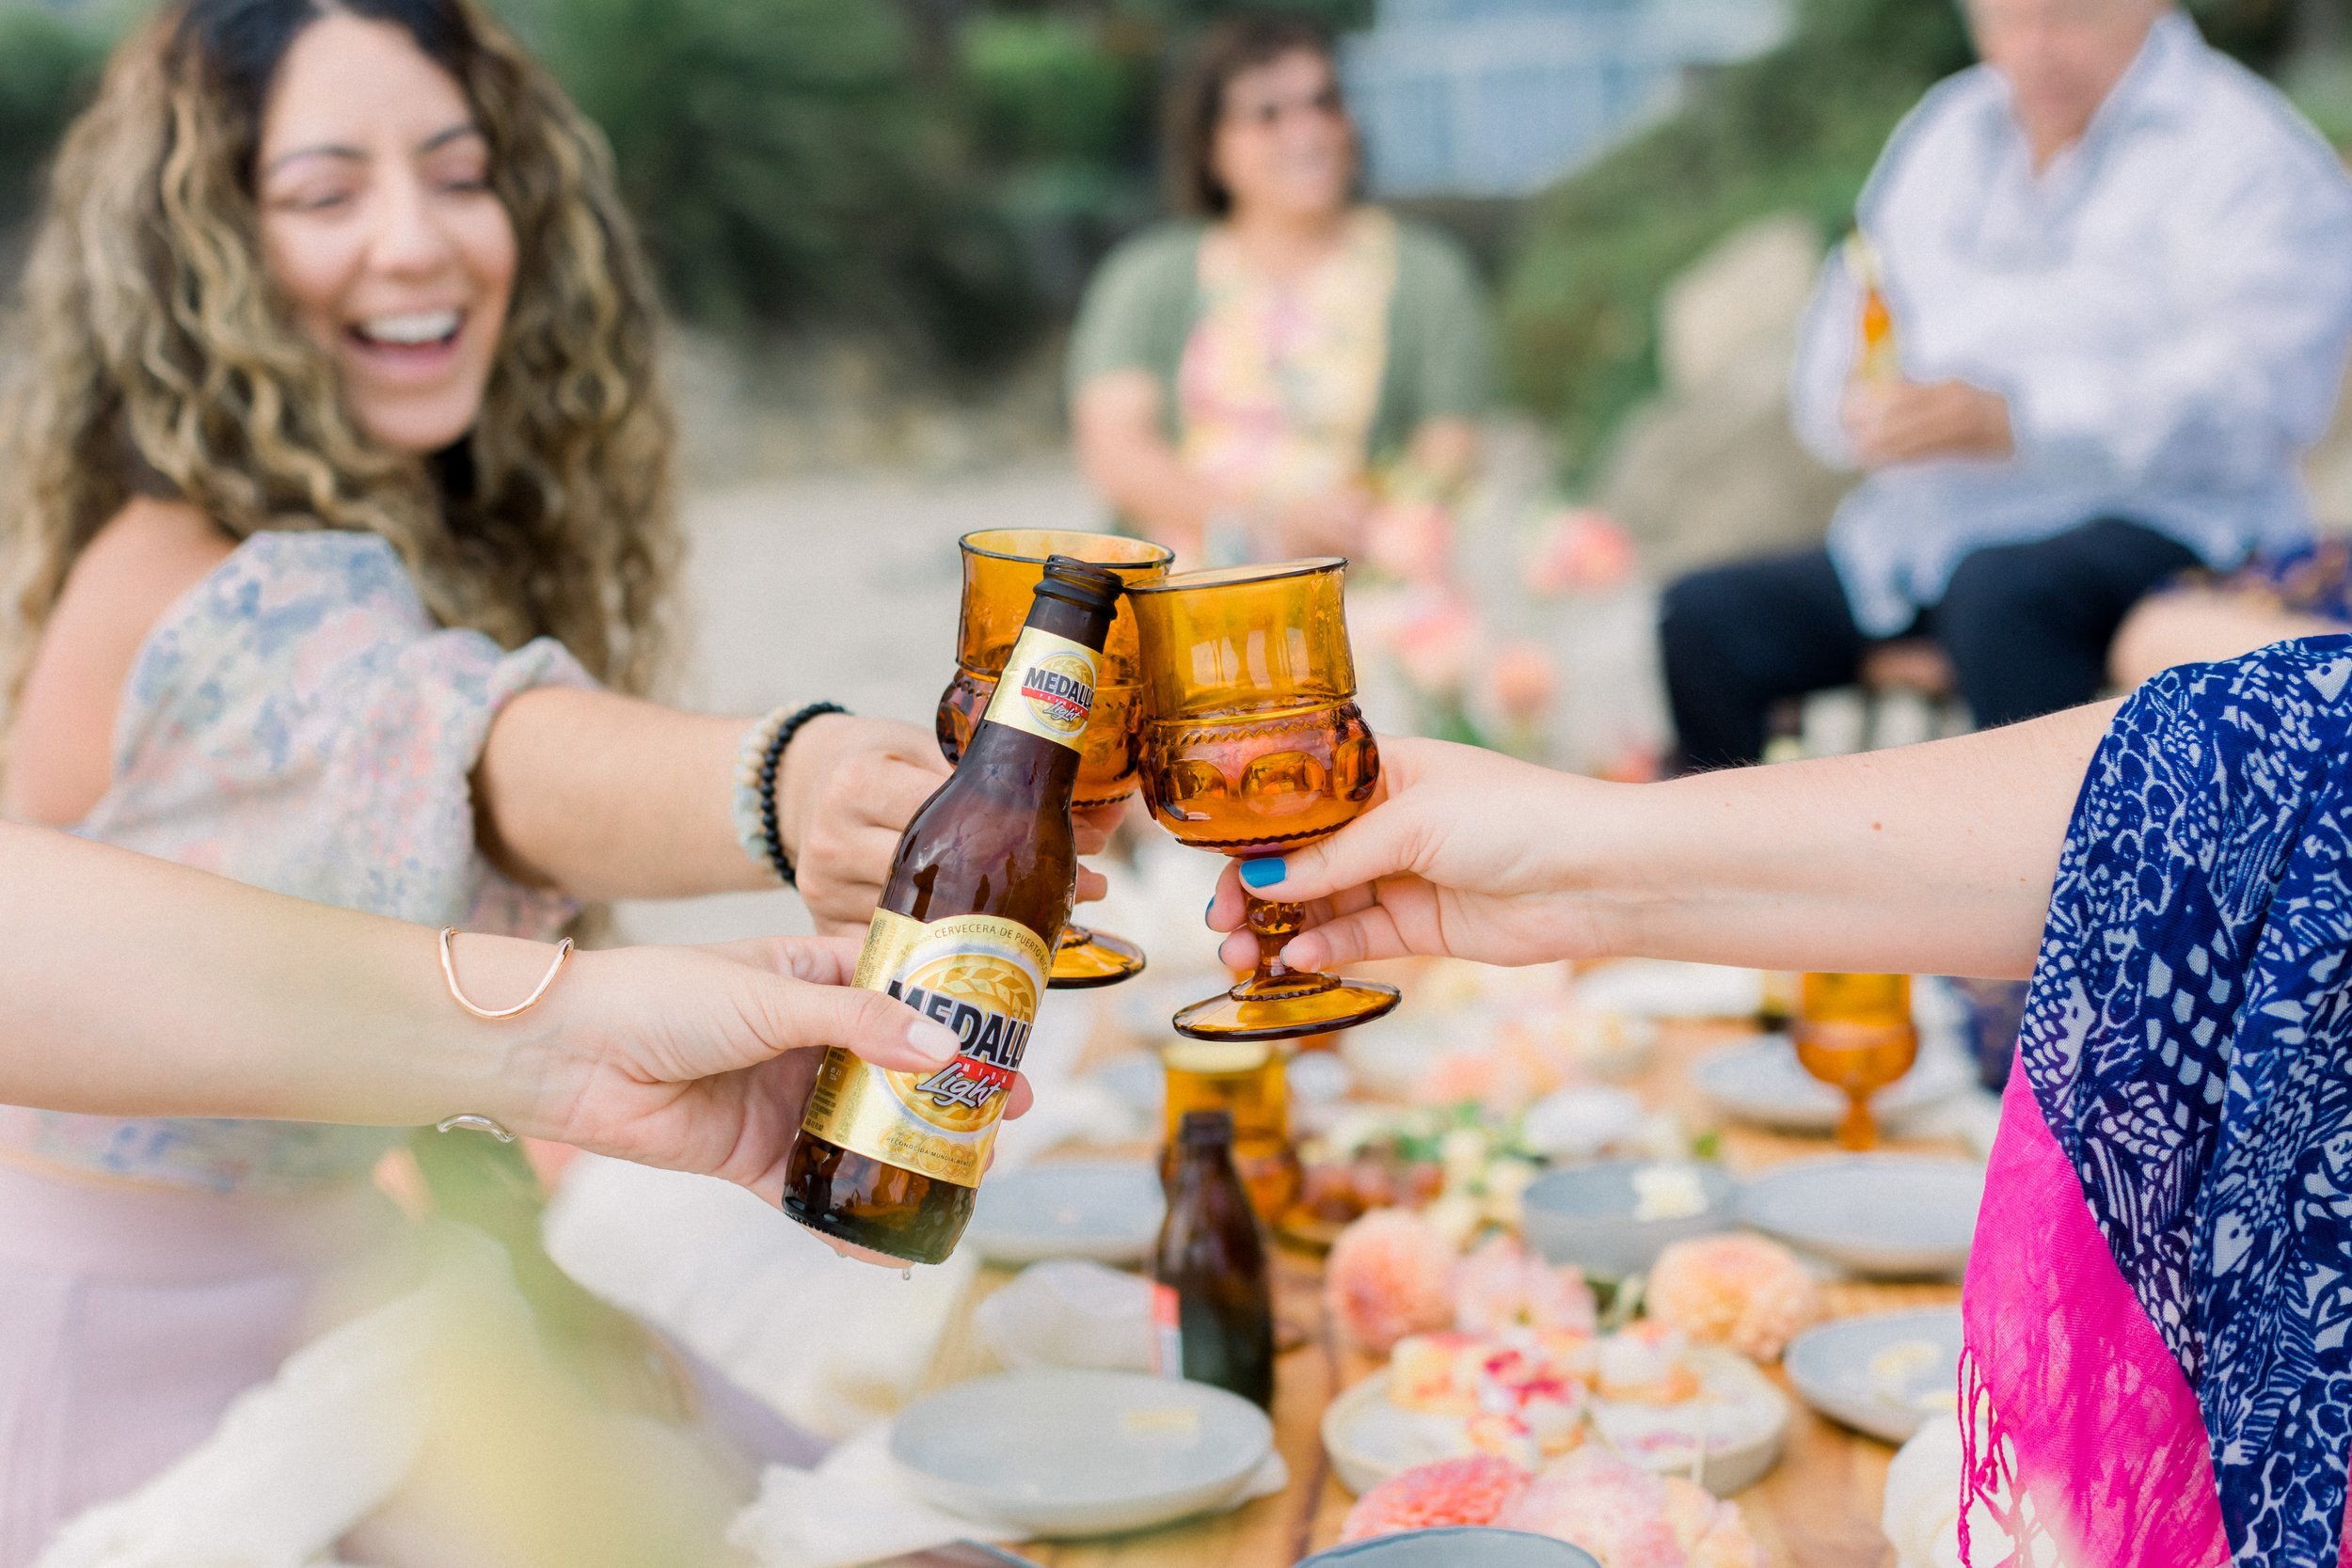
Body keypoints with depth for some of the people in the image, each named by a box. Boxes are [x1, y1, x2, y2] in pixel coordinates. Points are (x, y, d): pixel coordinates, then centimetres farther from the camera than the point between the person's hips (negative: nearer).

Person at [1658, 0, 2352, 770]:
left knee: (1998, 594, -38)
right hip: (1920, 532, 6)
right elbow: (1843, 329, 17)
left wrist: (2015, 421, -26)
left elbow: (2256, 395, -16)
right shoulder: (1944, 132, 18)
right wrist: (1863, 403, -9)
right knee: (1700, 619, -13)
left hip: (2141, 522, -6)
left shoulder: (2245, 150, -2)